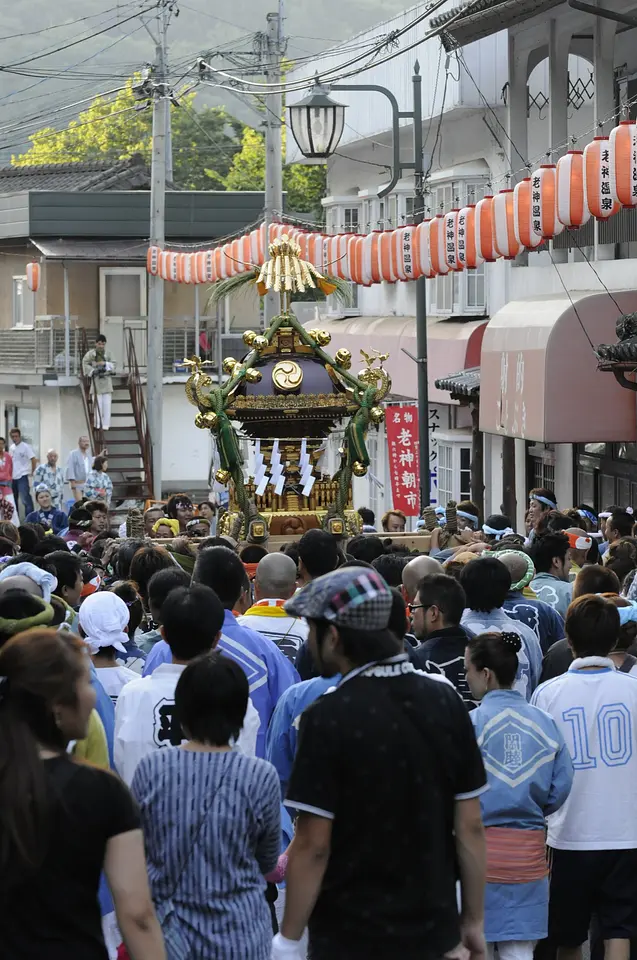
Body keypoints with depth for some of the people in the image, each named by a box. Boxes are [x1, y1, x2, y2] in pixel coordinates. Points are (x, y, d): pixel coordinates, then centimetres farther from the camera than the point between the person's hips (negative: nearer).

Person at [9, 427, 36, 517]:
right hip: (13, 477, 7)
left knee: (25, 499, -12)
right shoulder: (11, 448, 12)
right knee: (13, 500, 14)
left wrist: (32, 472, -4)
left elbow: (34, 460, -10)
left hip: (22, 477, -7)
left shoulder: (25, 447, -8)